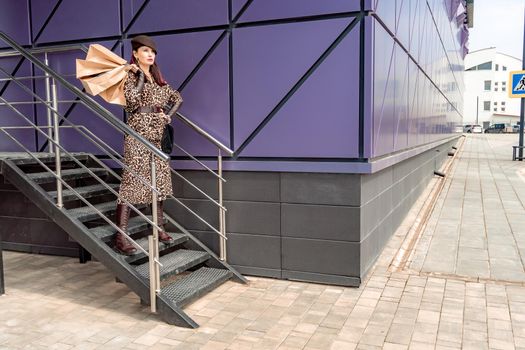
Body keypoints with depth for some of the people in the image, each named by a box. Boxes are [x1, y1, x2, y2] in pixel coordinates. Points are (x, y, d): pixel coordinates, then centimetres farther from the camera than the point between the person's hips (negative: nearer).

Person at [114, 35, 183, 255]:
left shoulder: (158, 78, 17)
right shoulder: (131, 76, -3)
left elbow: (177, 97, 23)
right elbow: (131, 101, -20)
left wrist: (169, 115, 6)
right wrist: (140, 76, -12)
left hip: (157, 135, 7)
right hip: (138, 134, -7)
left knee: (159, 181, 9)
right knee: (132, 181, -11)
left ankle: (159, 228, 21)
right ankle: (121, 236, -10)